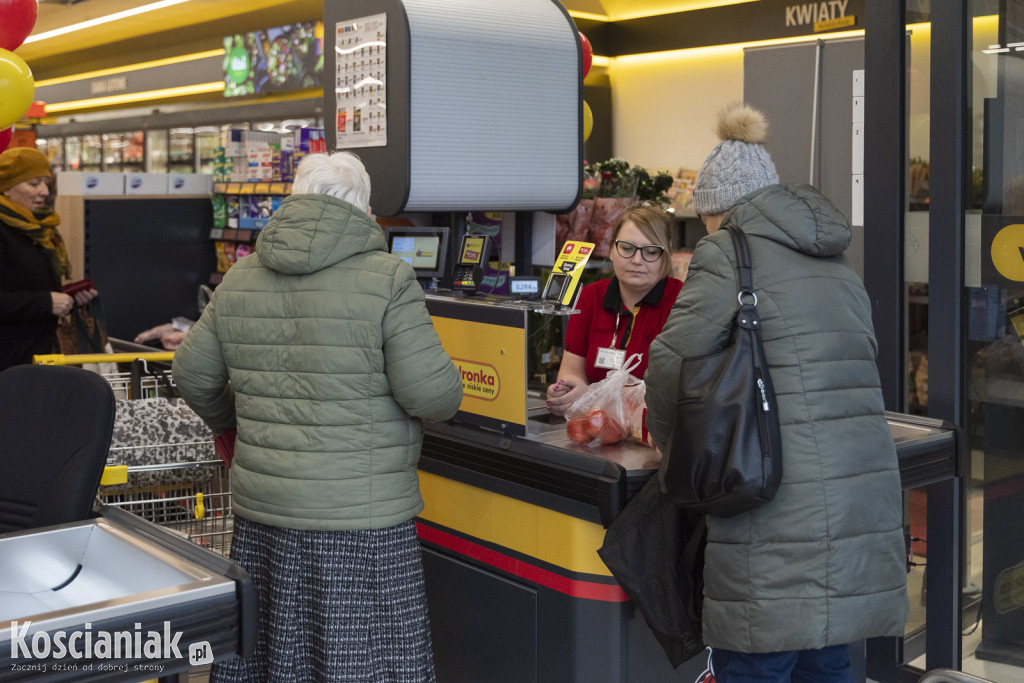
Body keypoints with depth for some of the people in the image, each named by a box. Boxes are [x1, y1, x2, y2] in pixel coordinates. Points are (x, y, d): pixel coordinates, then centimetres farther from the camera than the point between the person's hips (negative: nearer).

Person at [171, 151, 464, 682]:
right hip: (357, 519, -5)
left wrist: (230, 424, 34)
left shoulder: (240, 278, 7)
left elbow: (192, 374, 16)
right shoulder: (387, 279, -10)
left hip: (259, 506, 6)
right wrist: (445, 397, 9)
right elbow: (430, 393, -14)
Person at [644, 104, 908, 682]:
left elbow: (672, 364, -7)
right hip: (864, 515, 8)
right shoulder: (840, 268, 19)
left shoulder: (727, 255, -3)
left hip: (778, 517, -7)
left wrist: (674, 445, 13)